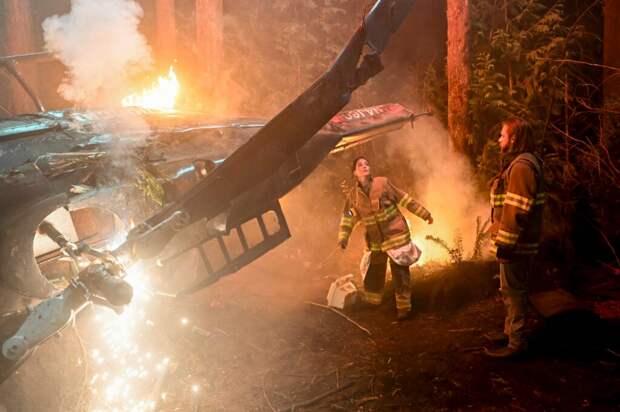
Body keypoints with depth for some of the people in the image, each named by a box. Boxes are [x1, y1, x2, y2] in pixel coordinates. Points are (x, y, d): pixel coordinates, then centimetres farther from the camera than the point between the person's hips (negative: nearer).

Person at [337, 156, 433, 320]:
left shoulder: (383, 183, -8)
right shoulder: (353, 195, 0)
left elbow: (405, 200, -2)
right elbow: (348, 219, 6)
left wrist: (424, 214, 0)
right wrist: (343, 238, -6)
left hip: (396, 235, -3)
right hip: (375, 241, 3)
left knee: (400, 273, 0)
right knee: (373, 272, 13)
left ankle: (403, 306, 14)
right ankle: (371, 301, 36)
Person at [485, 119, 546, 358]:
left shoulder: (522, 166, -18)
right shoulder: (517, 164, 16)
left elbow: (517, 211, -25)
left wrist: (505, 243, -24)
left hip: (517, 244, -11)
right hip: (516, 242, 11)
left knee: (514, 291, -2)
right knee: (510, 290, 21)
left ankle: (516, 342, 8)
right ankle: (510, 331, 35)